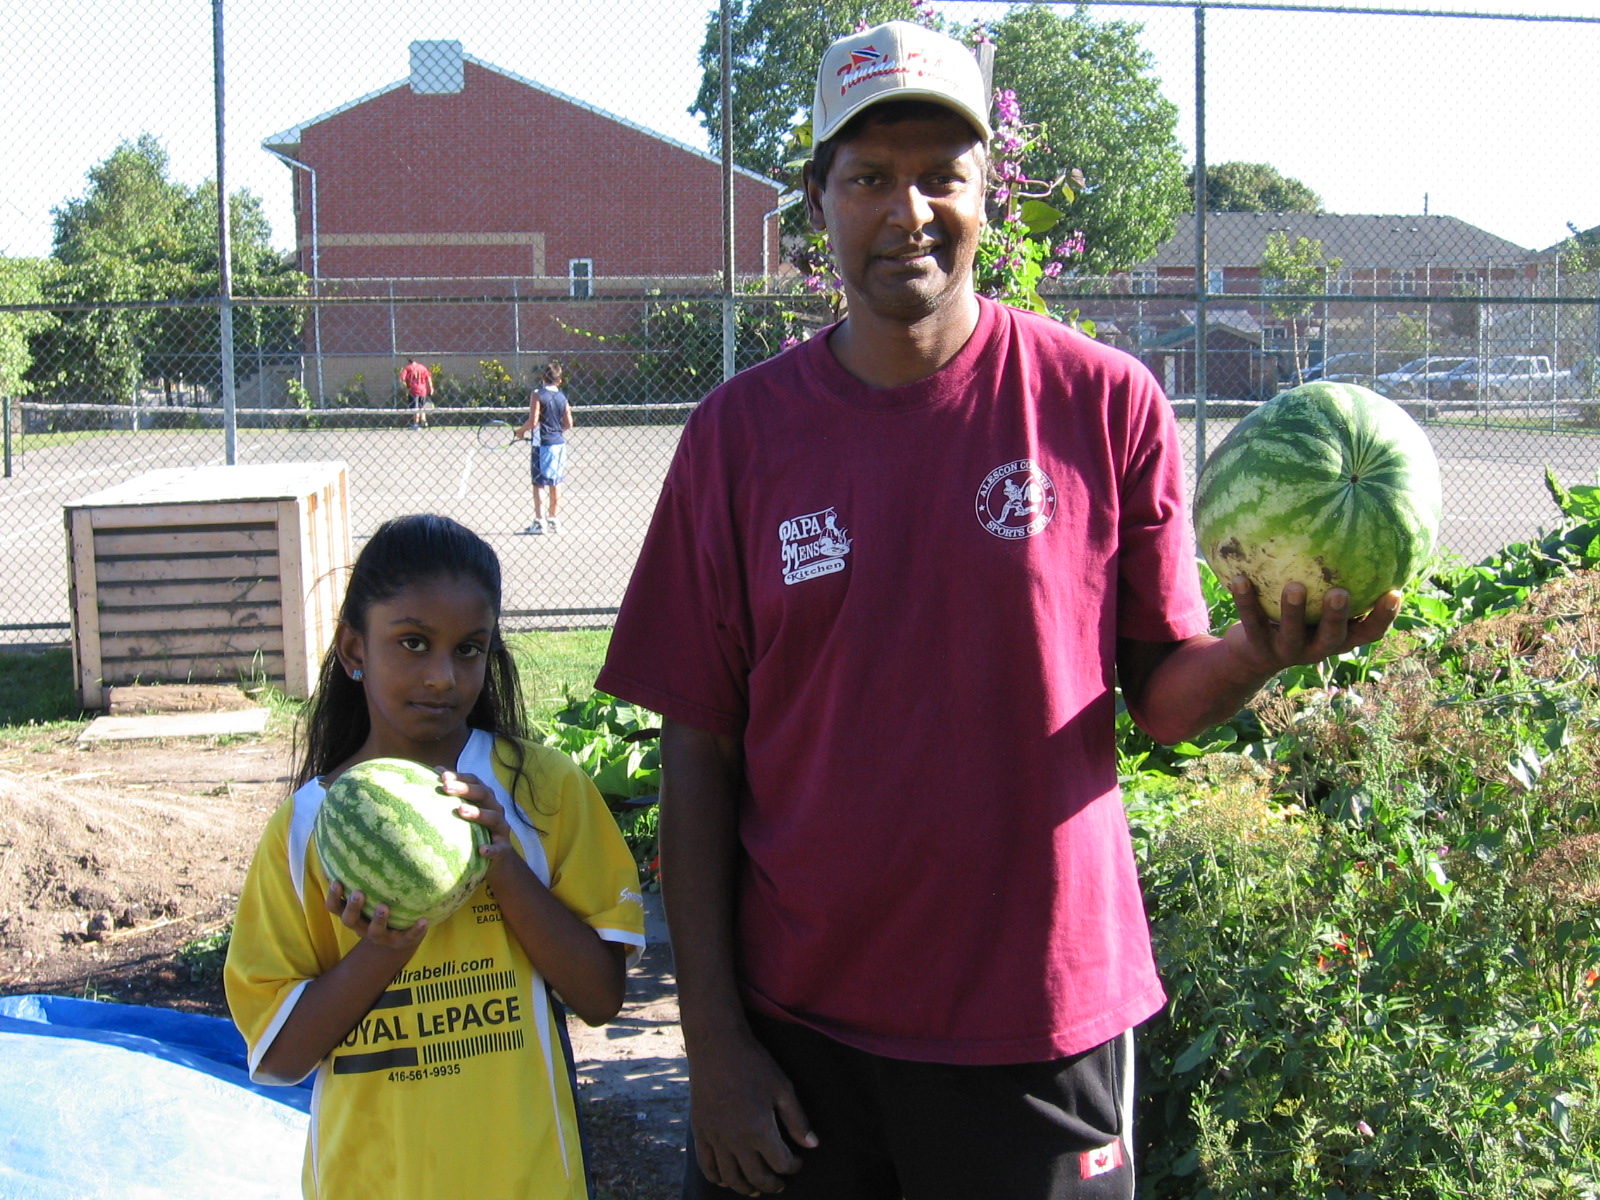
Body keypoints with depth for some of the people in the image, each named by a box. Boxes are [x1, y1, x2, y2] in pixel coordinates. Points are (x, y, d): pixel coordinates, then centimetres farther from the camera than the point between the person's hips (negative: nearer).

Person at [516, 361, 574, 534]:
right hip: (559, 442, 5)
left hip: (543, 443, -5)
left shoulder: (538, 394, -10)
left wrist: (521, 430, 2)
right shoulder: (562, 397, 5)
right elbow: (568, 423, 7)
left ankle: (540, 522, -4)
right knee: (555, 484, 12)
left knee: (539, 483, -1)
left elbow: (533, 421, -16)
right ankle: (554, 520, 17)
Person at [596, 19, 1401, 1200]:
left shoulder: (1107, 403, -5)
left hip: (1039, 1022, 0)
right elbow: (699, 748, -1)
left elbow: (1161, 699, 0)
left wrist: (1255, 652, -22)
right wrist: (712, 1039, -3)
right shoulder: (740, 430, -2)